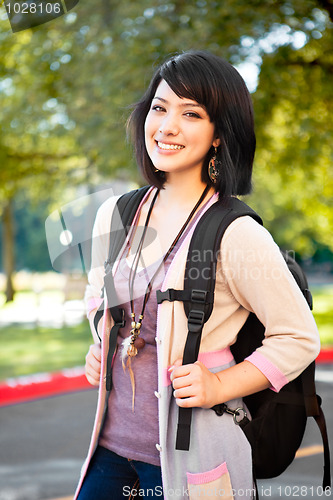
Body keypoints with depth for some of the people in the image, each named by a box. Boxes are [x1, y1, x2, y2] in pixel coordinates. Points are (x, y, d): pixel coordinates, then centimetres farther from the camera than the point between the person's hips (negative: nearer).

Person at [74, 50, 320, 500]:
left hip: (190, 455, -5)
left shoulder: (236, 235, -16)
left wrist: (220, 386, -17)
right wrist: (99, 350, 6)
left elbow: (299, 339, -9)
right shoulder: (114, 215, 3)